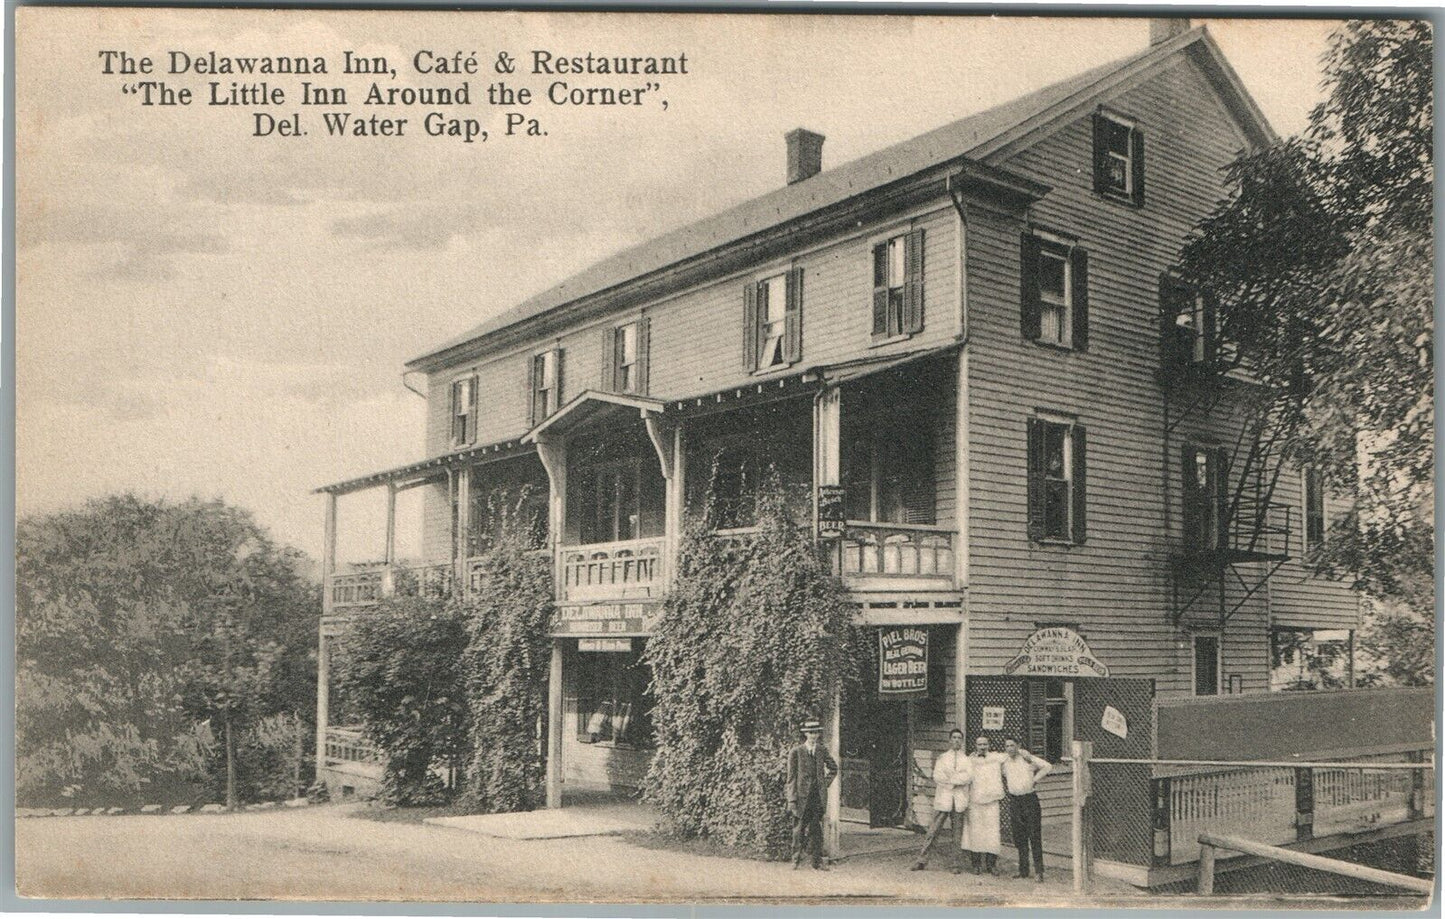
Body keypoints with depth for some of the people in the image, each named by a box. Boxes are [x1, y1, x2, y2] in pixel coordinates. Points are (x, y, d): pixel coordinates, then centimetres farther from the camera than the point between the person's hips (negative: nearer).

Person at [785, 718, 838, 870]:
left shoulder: (822, 750, 8)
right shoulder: (795, 752, -3)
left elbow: (833, 768, 24)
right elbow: (791, 778, -4)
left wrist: (825, 784, 11)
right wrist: (792, 800, -9)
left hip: (817, 797, 3)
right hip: (801, 796, -3)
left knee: (817, 830, 2)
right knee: (799, 830, 2)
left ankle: (817, 861, 8)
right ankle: (797, 860, 12)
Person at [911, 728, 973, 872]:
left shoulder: (967, 759, 11)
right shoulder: (942, 757, 12)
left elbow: (969, 776, -6)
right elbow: (937, 776, -2)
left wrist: (950, 779, -11)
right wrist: (957, 779, -9)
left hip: (960, 799, 0)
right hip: (943, 797, 0)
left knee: (958, 833, 1)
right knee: (934, 830, -3)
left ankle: (957, 864, 7)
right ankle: (922, 860, 2)